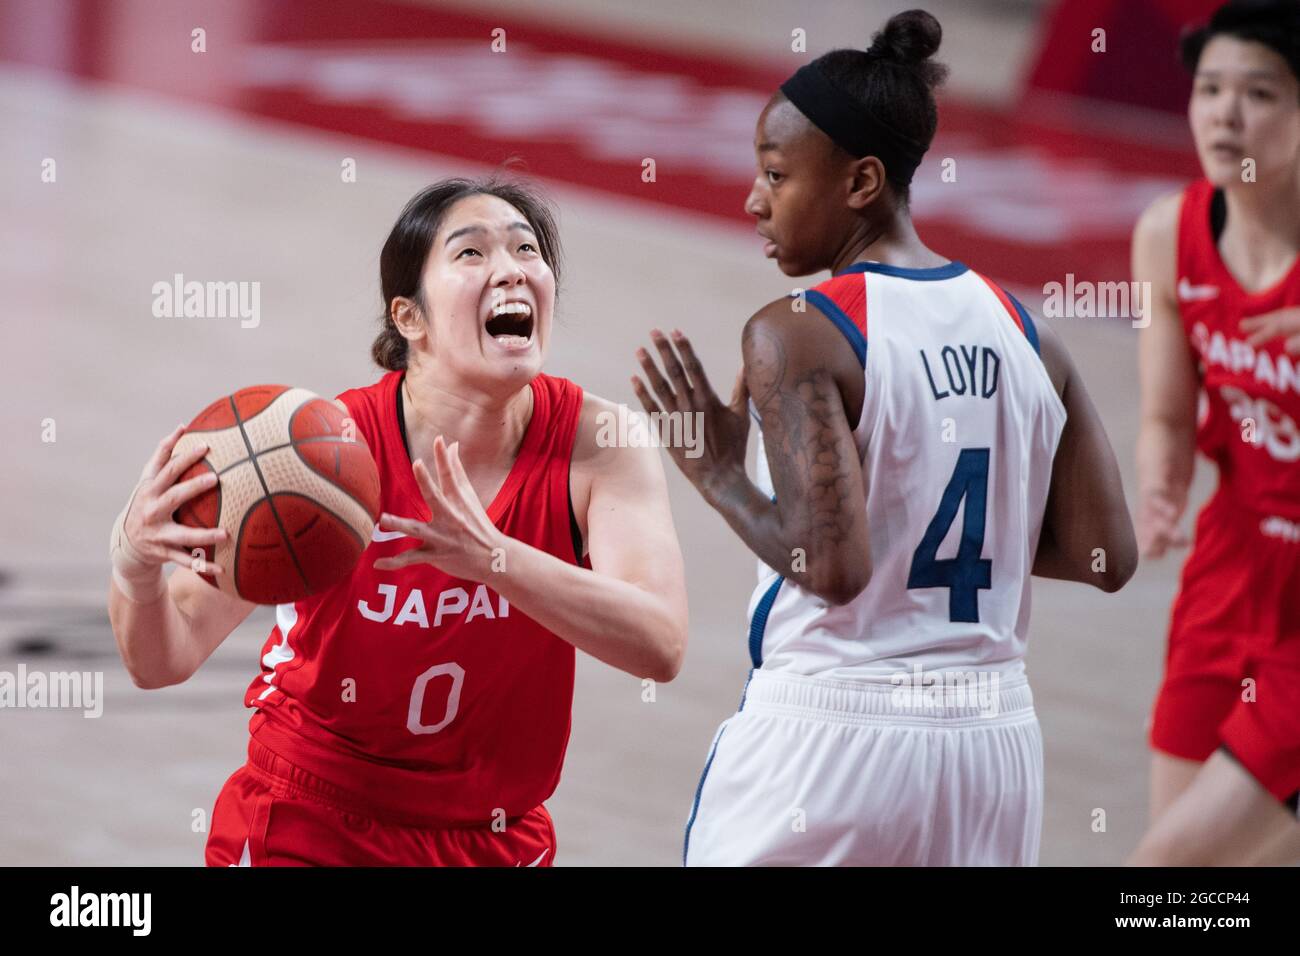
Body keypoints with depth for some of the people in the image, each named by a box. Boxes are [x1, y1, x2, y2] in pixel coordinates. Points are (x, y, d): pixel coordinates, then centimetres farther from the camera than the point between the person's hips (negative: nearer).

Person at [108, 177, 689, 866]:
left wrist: (488, 556, -40)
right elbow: (164, 660, -18)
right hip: (305, 832, -2)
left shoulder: (595, 442, -13)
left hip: (494, 839, 2)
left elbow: (660, 646, -27)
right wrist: (136, 566, -41)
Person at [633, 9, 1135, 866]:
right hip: (991, 734, 6)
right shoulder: (1024, 334, 7)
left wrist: (719, 474, -4)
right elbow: (1107, 557, 6)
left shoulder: (795, 336, -11)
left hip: (825, 730, -6)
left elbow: (831, 564, -20)